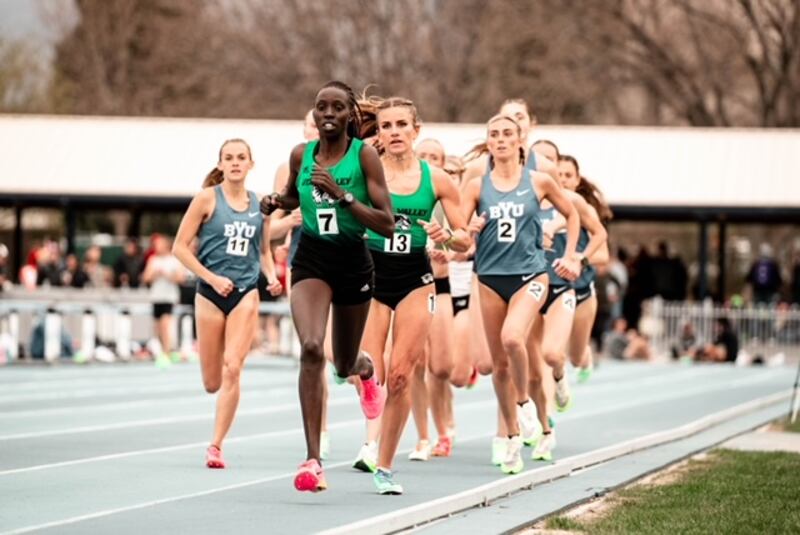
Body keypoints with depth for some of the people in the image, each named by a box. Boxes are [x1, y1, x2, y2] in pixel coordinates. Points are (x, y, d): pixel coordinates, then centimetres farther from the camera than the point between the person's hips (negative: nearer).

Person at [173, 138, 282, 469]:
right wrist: (211, 278, -14)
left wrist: (272, 276, 1)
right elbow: (180, 247, -5)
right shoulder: (207, 199, -4)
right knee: (212, 383, 4)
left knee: (232, 370, -15)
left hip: (245, 293, 1)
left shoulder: (260, 205, 6)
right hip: (211, 293, -1)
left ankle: (216, 445, -10)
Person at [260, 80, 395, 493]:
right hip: (311, 259, 1)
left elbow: (387, 224, -16)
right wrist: (276, 202, -2)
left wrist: (342, 194, -26)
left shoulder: (364, 155, -12)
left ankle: (364, 368, 58)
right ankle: (312, 459, -23)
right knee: (311, 349, -23)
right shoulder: (301, 155, -1)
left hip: (353, 262, -1)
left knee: (344, 366, 16)